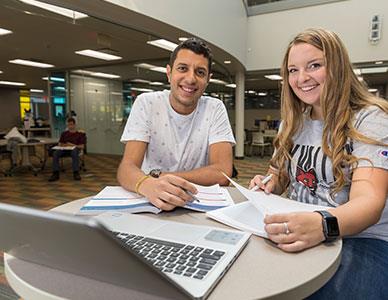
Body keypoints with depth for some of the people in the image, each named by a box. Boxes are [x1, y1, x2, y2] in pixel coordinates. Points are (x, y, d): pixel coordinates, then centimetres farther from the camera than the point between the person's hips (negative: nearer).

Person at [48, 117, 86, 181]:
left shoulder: (80, 134, 10)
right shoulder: (64, 133, 22)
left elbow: (82, 146, 2)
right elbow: (59, 144, 18)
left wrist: (73, 145, -15)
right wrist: (63, 145, -7)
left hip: (74, 149, -3)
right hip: (64, 150, 3)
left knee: (75, 152, -41)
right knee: (55, 153, -30)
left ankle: (76, 173, -39)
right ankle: (55, 173, -33)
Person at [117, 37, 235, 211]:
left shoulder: (215, 109, -5)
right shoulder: (145, 103, -6)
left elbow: (222, 173, -15)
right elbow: (126, 168, -15)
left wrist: (156, 175, -19)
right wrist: (147, 184, -37)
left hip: (199, 202, 0)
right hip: (150, 200, 1)